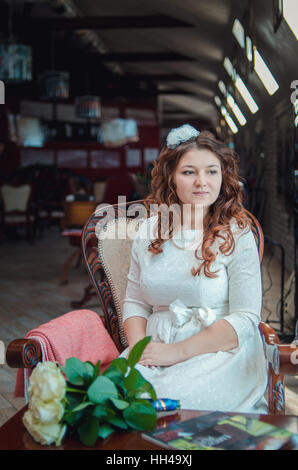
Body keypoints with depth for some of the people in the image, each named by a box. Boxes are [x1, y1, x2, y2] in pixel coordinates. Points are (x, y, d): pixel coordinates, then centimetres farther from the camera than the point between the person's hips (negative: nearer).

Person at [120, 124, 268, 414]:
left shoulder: (237, 236, -2)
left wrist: (178, 351, -17)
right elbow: (135, 302, 14)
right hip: (155, 348, 4)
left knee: (168, 401, -31)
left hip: (219, 354, -3)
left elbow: (245, 319, -9)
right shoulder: (149, 232, 11)